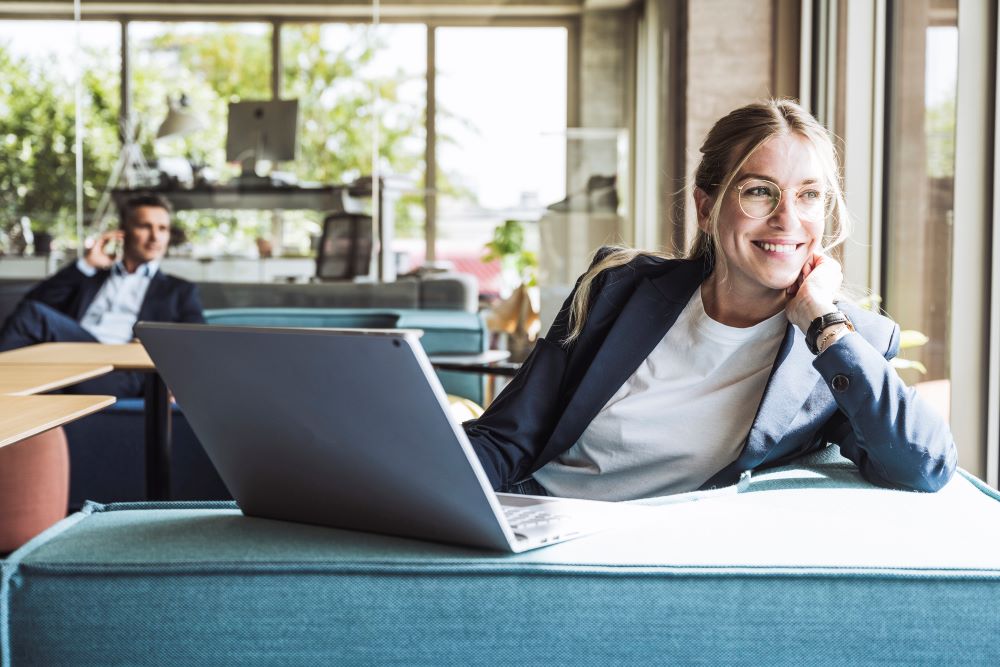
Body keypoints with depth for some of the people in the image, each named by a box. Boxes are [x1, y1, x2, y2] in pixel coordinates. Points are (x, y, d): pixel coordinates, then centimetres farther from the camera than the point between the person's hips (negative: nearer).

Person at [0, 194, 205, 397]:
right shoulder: (89, 277, 32)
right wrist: (85, 264, 14)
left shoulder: (180, 291, 27)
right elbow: (34, 302, 17)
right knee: (31, 311, -32)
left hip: (122, 374, -2)